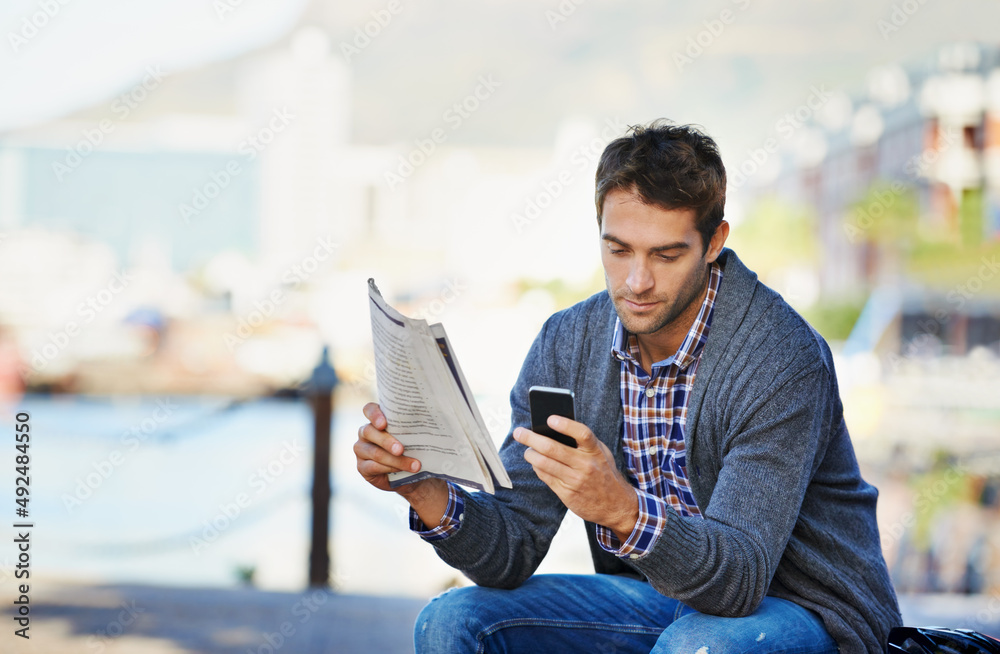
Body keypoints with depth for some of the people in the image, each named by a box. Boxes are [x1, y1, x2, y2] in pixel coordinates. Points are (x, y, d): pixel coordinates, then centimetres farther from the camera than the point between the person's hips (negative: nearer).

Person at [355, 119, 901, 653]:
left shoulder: (783, 358, -24)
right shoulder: (565, 345, -6)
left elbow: (739, 578, -31)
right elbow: (513, 554, -8)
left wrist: (625, 512, -49)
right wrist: (428, 494, -28)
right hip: (664, 600, 6)